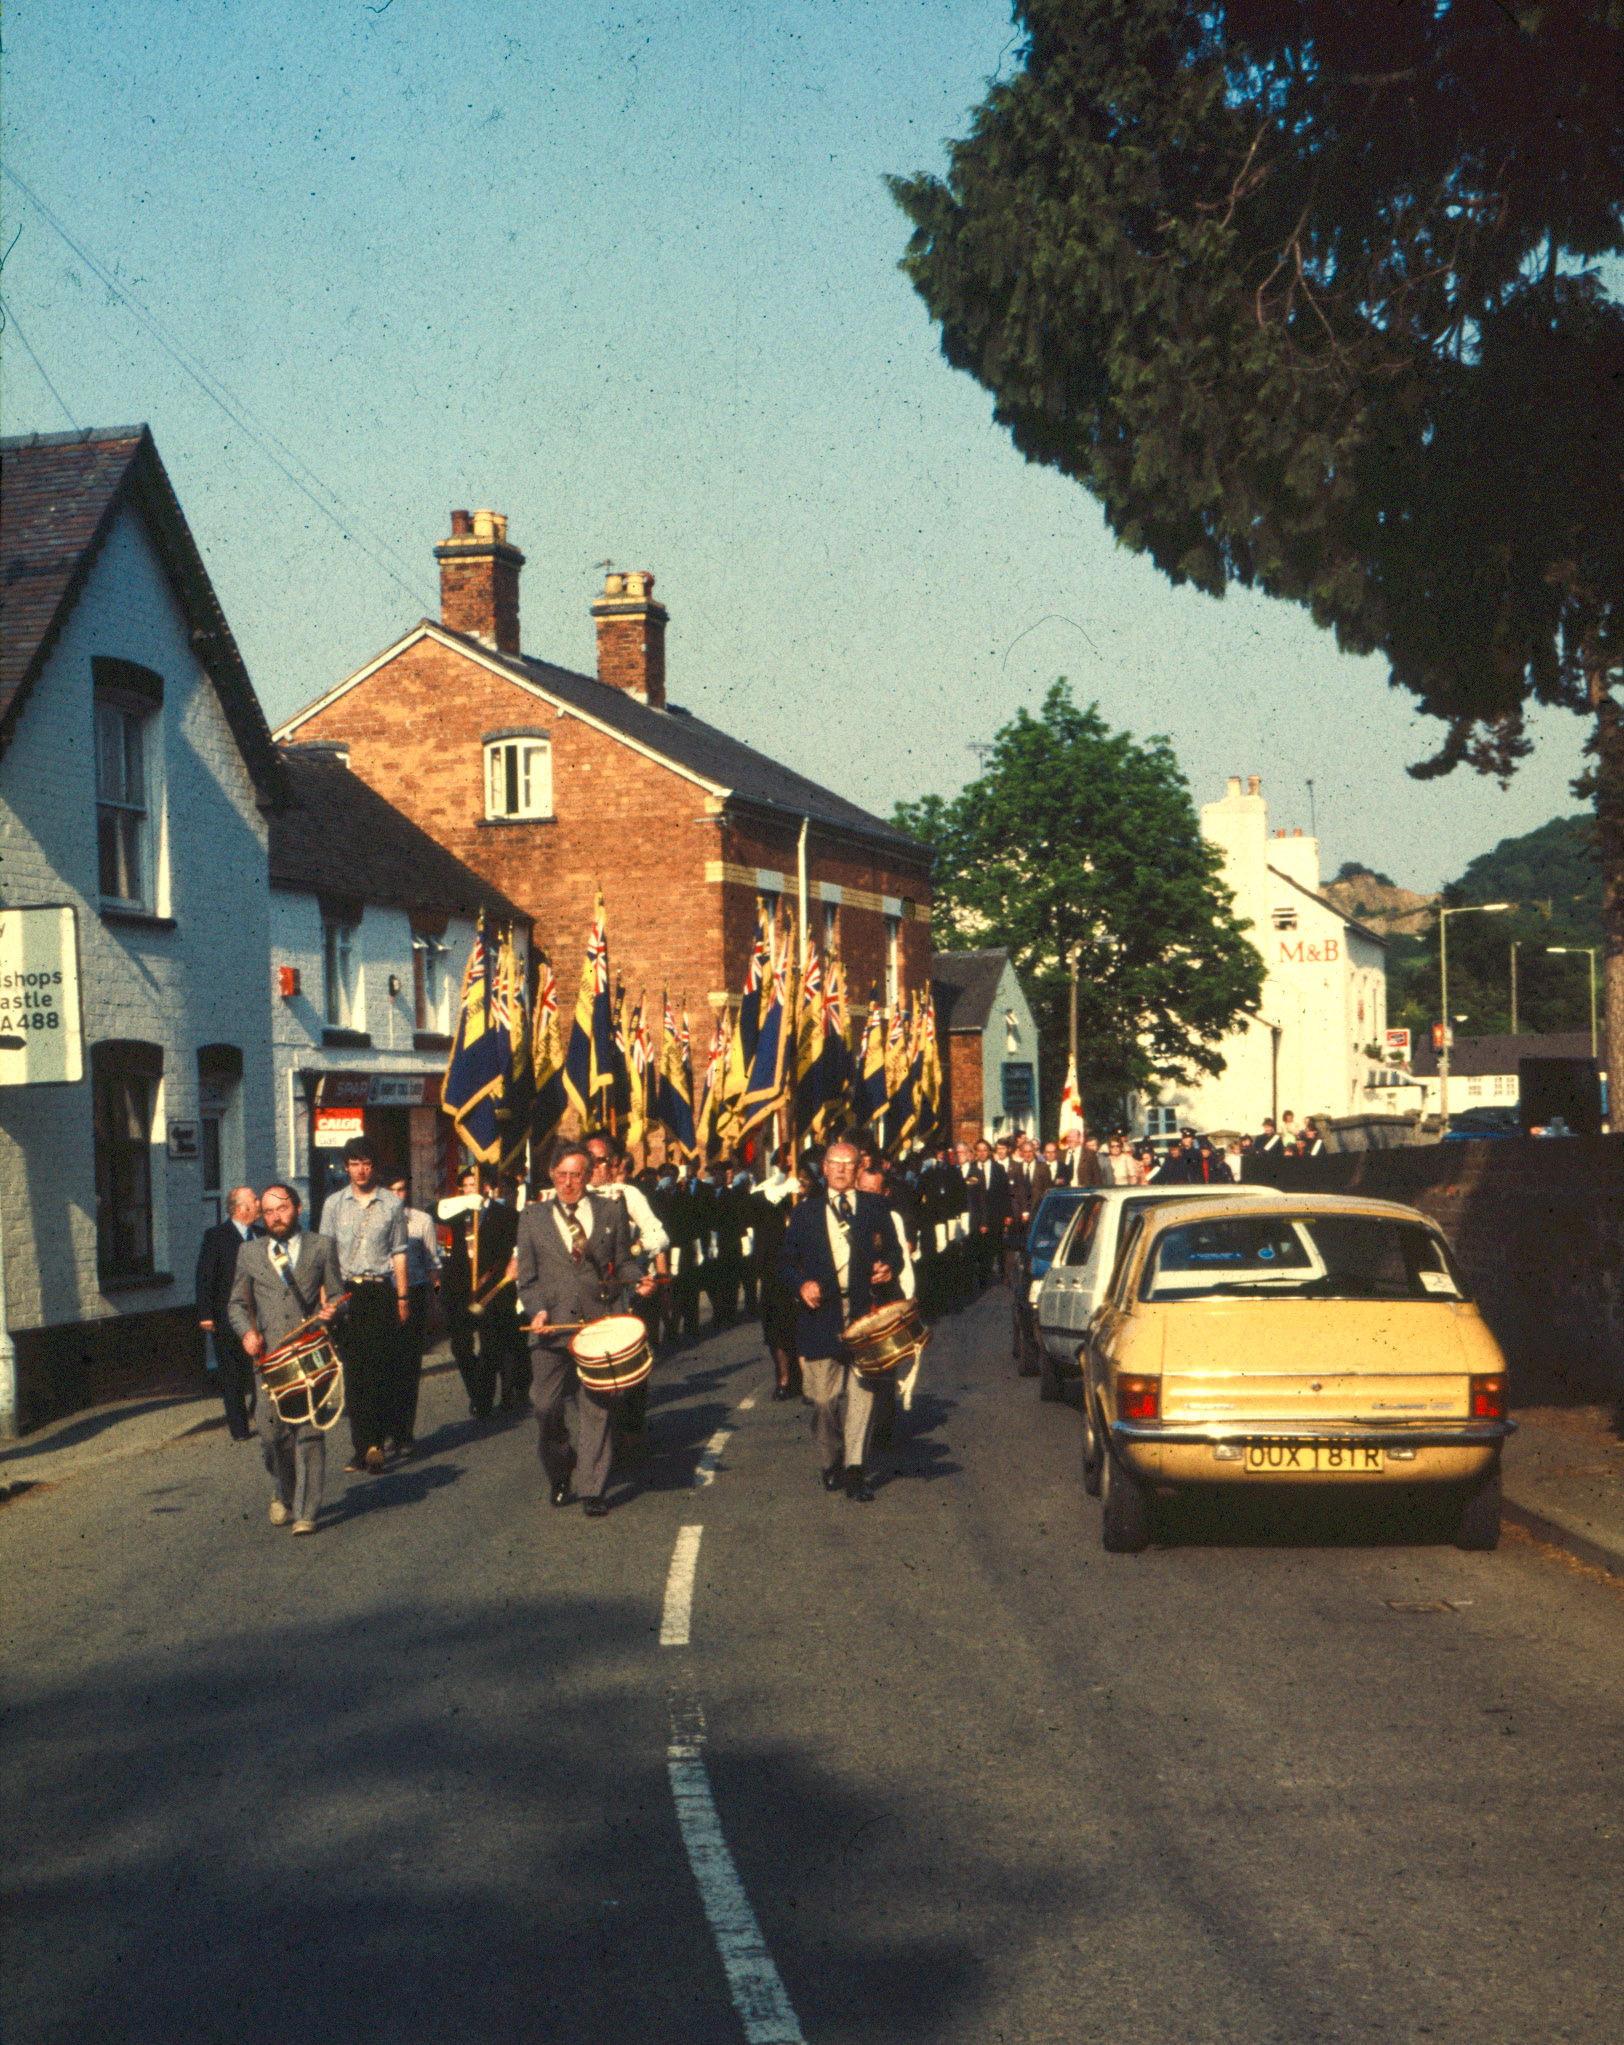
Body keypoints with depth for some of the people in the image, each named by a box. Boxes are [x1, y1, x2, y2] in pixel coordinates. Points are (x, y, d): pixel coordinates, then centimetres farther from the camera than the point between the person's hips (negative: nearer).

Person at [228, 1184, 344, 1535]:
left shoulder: (321, 1248, 12)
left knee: (308, 1433, -7)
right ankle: (283, 1494, 25)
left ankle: (305, 1513, -1)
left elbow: (336, 1295, 13)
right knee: (272, 1432, -2)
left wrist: (330, 1311, -10)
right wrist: (246, 1332, -1)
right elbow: (237, 1304, 18)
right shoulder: (250, 1252, 15)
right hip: (269, 1353, 2)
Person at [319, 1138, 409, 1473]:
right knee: (353, 1373, 0)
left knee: (380, 1370, -8)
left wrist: (402, 1298, 3)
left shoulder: (391, 1204, 7)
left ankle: (372, 1443, -7)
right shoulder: (334, 1204, 10)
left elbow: (398, 1253, 8)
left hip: (381, 1291, -1)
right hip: (346, 1292, 1)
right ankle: (364, 1447, 4)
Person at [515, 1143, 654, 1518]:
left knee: (598, 1408, -3)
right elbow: (527, 1276, 10)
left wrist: (639, 1279, -7)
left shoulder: (611, 1212, 12)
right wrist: (537, 1310, -6)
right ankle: (559, 1475, 24)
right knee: (546, 1406, -1)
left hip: (601, 1321, 0)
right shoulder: (533, 1217, 11)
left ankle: (593, 1491, 3)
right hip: (552, 1325, 1)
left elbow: (622, 1262, 14)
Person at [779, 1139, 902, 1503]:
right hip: (822, 1313, 1)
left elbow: (894, 1250, 13)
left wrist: (889, 1268, -9)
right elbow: (786, 1260, 11)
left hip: (865, 1313, -1)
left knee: (862, 1389, -11)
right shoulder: (806, 1212, 13)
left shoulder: (876, 1209, 13)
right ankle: (830, 1463, 23)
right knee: (825, 1396, 3)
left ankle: (856, 1471, -11)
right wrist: (801, 1284, -9)